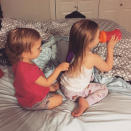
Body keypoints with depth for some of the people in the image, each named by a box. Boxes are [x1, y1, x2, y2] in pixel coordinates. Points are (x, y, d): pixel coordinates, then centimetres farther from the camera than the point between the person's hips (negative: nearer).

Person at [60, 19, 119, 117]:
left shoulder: (73, 51, -10)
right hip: (75, 93, -7)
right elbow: (108, 67, -6)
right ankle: (86, 102, -11)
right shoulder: (93, 58, -26)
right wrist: (110, 48, -2)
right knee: (104, 89, 8)